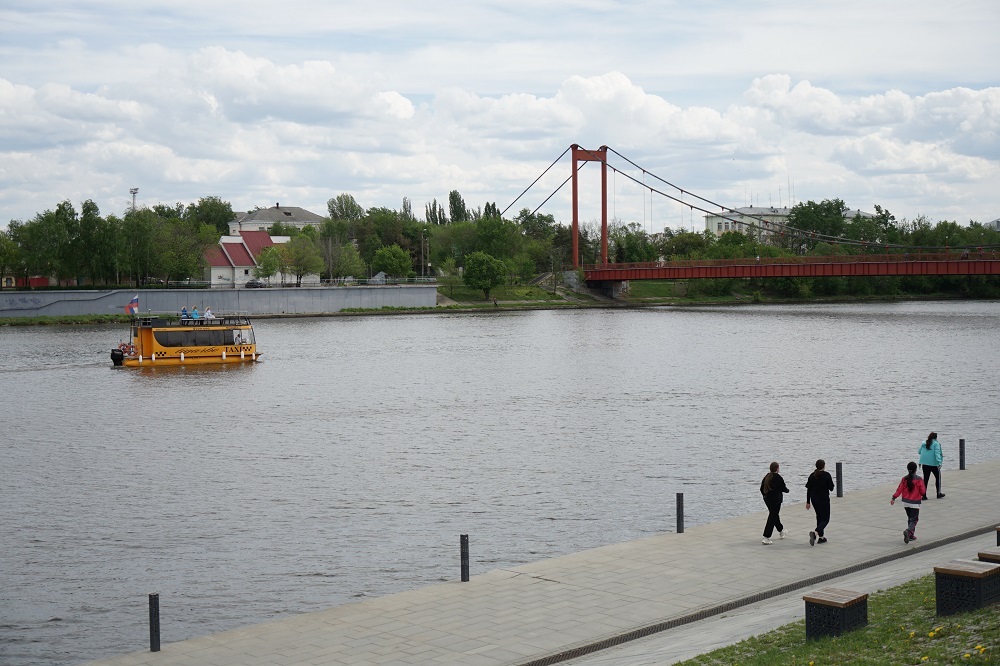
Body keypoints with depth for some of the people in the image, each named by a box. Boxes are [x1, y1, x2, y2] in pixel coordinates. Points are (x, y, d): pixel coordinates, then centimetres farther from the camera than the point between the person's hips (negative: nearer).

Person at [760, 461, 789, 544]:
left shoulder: (766, 477, 2)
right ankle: (766, 538, -11)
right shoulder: (778, 478, -18)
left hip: (767, 499, 8)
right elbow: (784, 489, -10)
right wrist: (787, 489, 13)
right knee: (772, 518, -5)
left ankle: (781, 532, 45)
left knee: (775, 515, 24)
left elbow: (762, 489, 8)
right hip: (776, 500, -8)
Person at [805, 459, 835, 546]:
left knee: (819, 517, 20)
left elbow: (808, 489, 4)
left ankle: (821, 537, 23)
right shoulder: (827, 475, -11)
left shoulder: (812, 475, 3)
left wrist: (808, 502, 10)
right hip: (824, 499, -5)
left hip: (814, 499, 6)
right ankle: (815, 532, -26)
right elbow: (831, 488, -7)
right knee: (825, 519, -1)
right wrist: (831, 481, 14)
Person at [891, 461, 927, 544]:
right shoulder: (919, 479, -12)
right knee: (914, 520, -1)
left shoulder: (904, 479, -3)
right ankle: (908, 531, -27)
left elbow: (899, 490, -6)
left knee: (910, 518, 19)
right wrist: (924, 488, 12)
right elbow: (923, 491, -9)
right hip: (915, 503, -4)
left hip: (906, 502, 4)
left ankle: (911, 535, 21)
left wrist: (893, 498, -2)